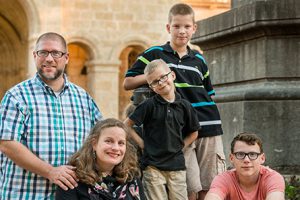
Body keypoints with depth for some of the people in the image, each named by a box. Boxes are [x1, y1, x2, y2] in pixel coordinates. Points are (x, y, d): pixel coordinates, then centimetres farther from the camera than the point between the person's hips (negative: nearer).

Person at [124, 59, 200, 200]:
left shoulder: (184, 106, 4)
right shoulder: (149, 105, -5)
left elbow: (194, 132, 17)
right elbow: (126, 125, 0)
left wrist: (180, 146, 6)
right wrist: (142, 143, -2)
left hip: (177, 166, 3)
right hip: (153, 166, -3)